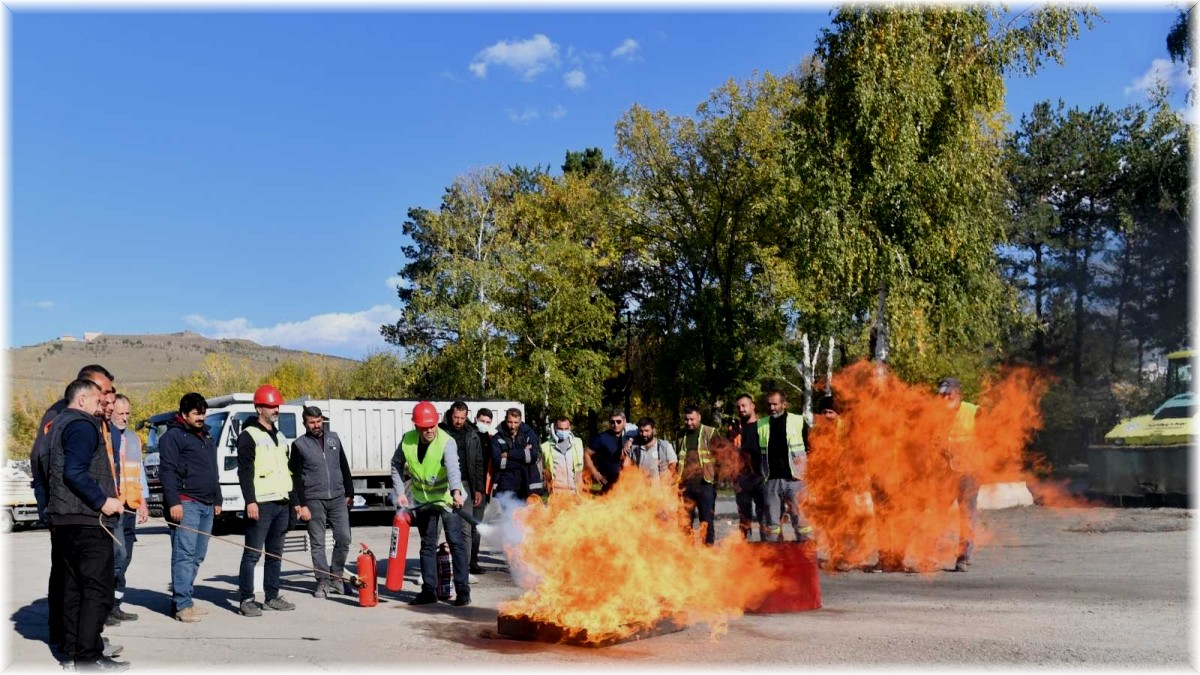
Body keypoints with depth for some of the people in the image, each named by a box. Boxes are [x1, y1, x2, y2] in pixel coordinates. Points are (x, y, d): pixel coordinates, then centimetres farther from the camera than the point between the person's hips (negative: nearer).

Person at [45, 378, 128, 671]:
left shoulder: (59, 424, 21)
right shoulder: (82, 425, -12)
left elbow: (47, 471, 25)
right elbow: (74, 472, -24)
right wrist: (103, 501, -20)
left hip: (65, 521, 11)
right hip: (87, 521, -11)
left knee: (75, 588, 13)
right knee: (98, 589, -8)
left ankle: (73, 651, 18)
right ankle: (88, 657, -8)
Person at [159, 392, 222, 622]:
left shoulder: (207, 436, 23)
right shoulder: (173, 435, -3)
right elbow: (166, 471, -11)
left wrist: (217, 500, 24)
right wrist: (173, 502, -18)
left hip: (206, 504, 8)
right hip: (186, 503, -8)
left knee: (197, 555, 8)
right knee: (184, 553, -11)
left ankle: (182, 599, 15)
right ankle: (182, 604, -10)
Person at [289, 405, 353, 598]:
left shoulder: (333, 438, 12)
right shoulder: (299, 444, 1)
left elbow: (344, 467, 16)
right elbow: (295, 478, -2)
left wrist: (349, 493, 12)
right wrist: (301, 505, -8)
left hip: (338, 498, 3)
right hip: (314, 500, -3)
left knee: (344, 539, 0)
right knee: (317, 543, 2)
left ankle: (336, 577, 15)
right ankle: (323, 582, 10)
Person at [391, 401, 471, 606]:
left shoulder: (447, 442, -25)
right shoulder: (407, 441, -10)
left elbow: (452, 467, -43)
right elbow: (396, 465, 5)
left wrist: (456, 492, -59)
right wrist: (400, 491, -3)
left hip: (447, 497, -4)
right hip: (422, 500, 5)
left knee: (456, 542, -7)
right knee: (427, 545, 12)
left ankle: (463, 590, 0)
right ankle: (429, 590, 21)